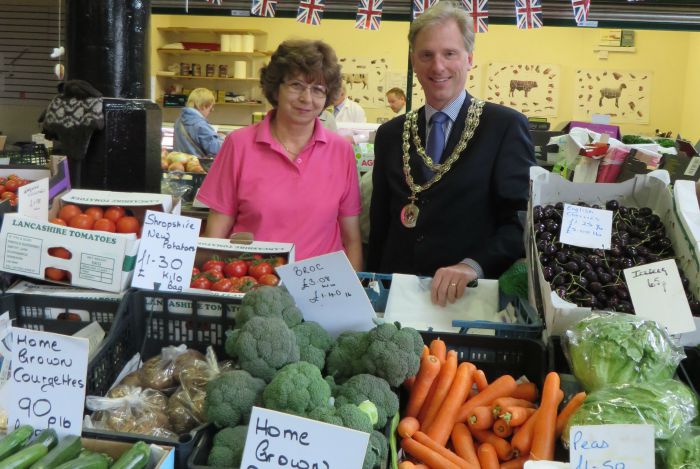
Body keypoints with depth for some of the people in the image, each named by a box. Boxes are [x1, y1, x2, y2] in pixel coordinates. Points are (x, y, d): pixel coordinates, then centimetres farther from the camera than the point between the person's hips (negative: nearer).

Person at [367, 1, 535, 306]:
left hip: (471, 296, -2)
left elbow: (525, 218, -8)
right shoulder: (390, 134, 9)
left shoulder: (506, 126, -3)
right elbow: (380, 225, 12)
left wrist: (473, 266, -21)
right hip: (397, 292, 2)